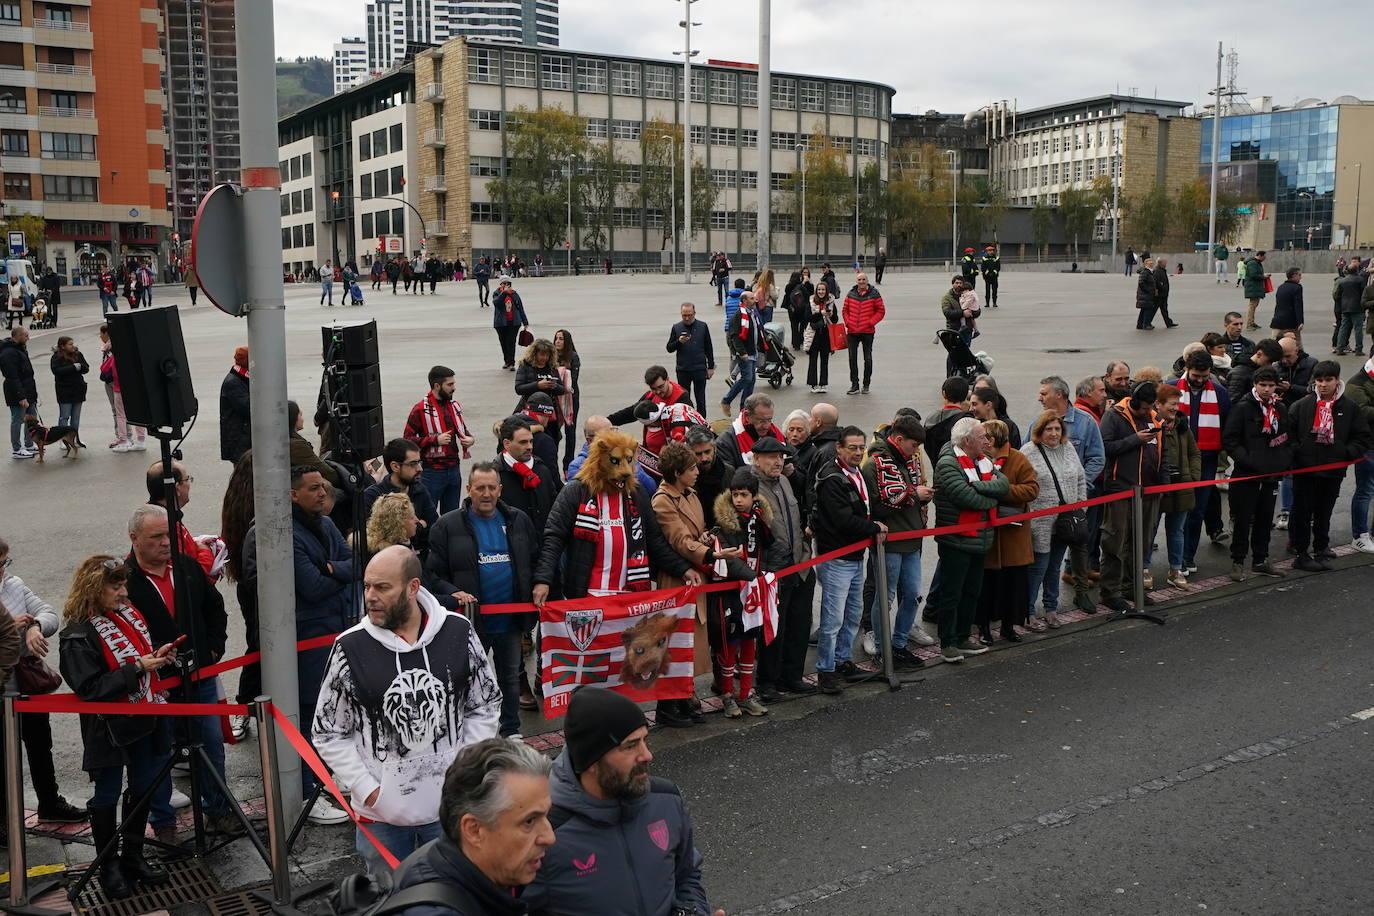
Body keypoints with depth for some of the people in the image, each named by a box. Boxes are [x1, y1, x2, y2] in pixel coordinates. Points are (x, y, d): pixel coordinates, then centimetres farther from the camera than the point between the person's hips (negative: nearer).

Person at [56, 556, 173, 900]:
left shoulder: (129, 613, 2)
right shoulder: (78, 637, -20)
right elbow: (91, 689, -23)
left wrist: (158, 654, -1)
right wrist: (138, 668, -25)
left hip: (144, 720, 7)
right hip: (109, 729, -7)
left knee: (142, 788, 16)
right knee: (107, 795, 9)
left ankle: (133, 857, 33)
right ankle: (109, 866, 26)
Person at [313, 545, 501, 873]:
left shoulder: (458, 633, -7)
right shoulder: (350, 647, -11)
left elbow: (484, 707, 5)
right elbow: (328, 733, -2)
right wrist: (367, 789, -8)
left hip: (449, 804, 1)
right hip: (381, 811, -1)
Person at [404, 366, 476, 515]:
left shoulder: (454, 405, 9)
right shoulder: (421, 409, -10)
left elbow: (463, 429, 24)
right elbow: (407, 439, -12)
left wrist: (470, 438, 1)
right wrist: (435, 440, -19)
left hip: (454, 468, 6)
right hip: (432, 471, -6)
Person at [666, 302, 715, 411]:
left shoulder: (702, 326, 3)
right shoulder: (676, 328, 3)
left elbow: (708, 348, 7)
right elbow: (669, 348, 4)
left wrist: (711, 367, 4)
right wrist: (679, 342, -16)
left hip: (700, 369, -1)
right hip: (682, 370, 1)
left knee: (700, 399, 4)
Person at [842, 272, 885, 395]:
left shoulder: (874, 294, -4)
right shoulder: (851, 294, 5)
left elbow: (881, 311, -2)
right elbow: (845, 310, 12)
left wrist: (871, 322, -12)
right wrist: (847, 322, -3)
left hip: (867, 331, -3)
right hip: (852, 332, 3)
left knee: (868, 359, 6)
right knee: (852, 358, 3)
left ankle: (866, 385, 16)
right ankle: (854, 385, 10)